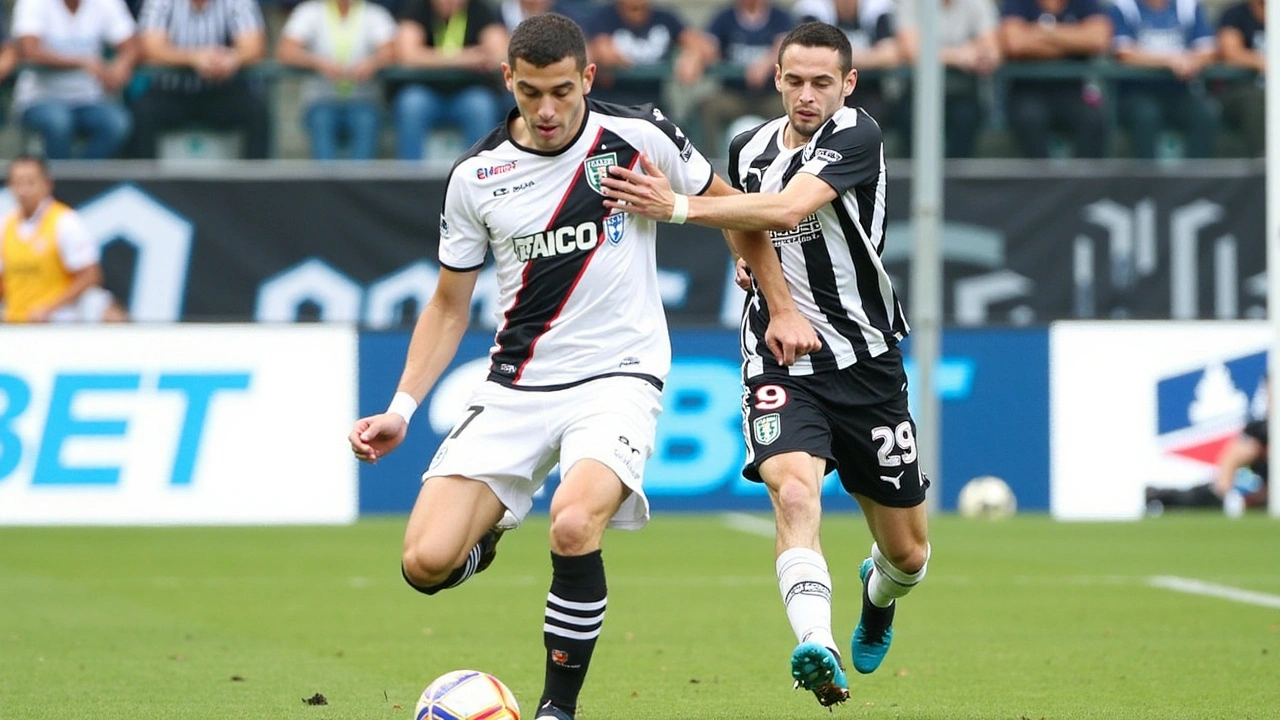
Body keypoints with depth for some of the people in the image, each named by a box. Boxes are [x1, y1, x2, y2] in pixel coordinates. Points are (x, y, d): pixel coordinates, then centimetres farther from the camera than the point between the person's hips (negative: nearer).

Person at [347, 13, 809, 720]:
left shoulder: (639, 136, -6)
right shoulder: (475, 176, -1)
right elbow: (449, 304, 10)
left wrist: (782, 309, 12)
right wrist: (400, 409, 1)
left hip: (619, 375, -2)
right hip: (515, 388, 3)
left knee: (574, 523, -33)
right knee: (427, 563, -14)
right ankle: (487, 533, 24)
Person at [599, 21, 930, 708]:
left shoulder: (857, 136, -12)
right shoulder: (748, 148, 7)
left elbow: (786, 210, -30)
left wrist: (678, 207, -34)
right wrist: (751, 261, 7)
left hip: (865, 362, -2)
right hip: (779, 362, 2)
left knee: (908, 552, 10)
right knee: (794, 489, -30)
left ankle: (877, 596, 47)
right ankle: (816, 650, -45)